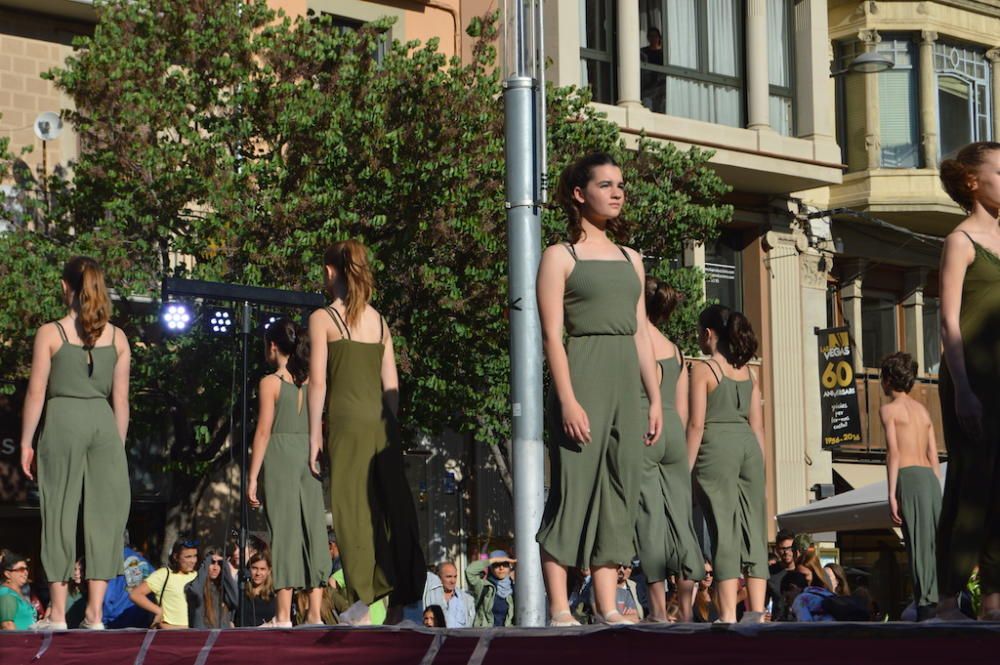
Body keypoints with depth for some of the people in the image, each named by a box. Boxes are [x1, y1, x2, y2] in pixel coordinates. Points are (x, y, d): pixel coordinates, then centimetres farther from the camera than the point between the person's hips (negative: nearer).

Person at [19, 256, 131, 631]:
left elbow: (36, 392, -3)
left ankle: (58, 614, 5)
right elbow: (121, 398, 7)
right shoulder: (117, 337, 7)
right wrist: (119, 444, 15)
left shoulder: (50, 333, -2)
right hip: (103, 422, 2)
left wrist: (26, 441, 4)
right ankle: (94, 614, 4)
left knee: (60, 511, 4)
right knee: (103, 514, 5)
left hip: (64, 420, -2)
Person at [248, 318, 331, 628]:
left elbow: (264, 431, -7)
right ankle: (315, 614, 4)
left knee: (284, 531, -4)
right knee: (313, 530, 5)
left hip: (279, 459, -4)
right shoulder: (312, 380, 9)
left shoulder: (270, 383, -4)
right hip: (310, 458, 4)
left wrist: (252, 477, -5)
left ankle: (284, 615, -7)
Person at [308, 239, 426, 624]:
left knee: (352, 510, -3)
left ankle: (362, 605, -7)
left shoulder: (323, 318, -1)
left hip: (348, 419, -5)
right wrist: (390, 428, 16)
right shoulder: (379, 320, 14)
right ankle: (397, 603, 6)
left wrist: (314, 434, -3)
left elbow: (318, 381, -6)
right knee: (390, 508, 6)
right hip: (382, 420, 5)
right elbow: (391, 383, 11)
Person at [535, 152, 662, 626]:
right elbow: (553, 334, -6)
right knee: (573, 489, -9)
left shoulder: (631, 259, 19)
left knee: (618, 494, 3)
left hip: (626, 382, 6)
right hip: (583, 377, -6)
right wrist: (568, 400, -16)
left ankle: (608, 609, 5)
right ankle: (559, 610, -8)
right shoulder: (561, 256, 1)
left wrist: (655, 398, 12)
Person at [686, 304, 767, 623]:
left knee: (723, 529, -7)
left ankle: (728, 614, -10)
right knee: (752, 528, 6)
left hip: (717, 445, -6)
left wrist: (686, 469, -6)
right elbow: (758, 425, 13)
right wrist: (759, 468, 17)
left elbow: (696, 424, -8)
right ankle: (757, 611, 3)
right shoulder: (747, 372, 14)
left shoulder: (703, 369, -3)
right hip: (749, 445, 6)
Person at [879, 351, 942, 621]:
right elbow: (934, 456, 18)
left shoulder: (889, 409, 1)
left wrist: (892, 494, -11)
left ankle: (927, 605, -14)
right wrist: (936, 493, 20)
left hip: (909, 478, -6)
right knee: (937, 542, 5)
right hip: (931, 477, 6)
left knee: (919, 544, -10)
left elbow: (894, 452, -8)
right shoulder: (923, 410, 21)